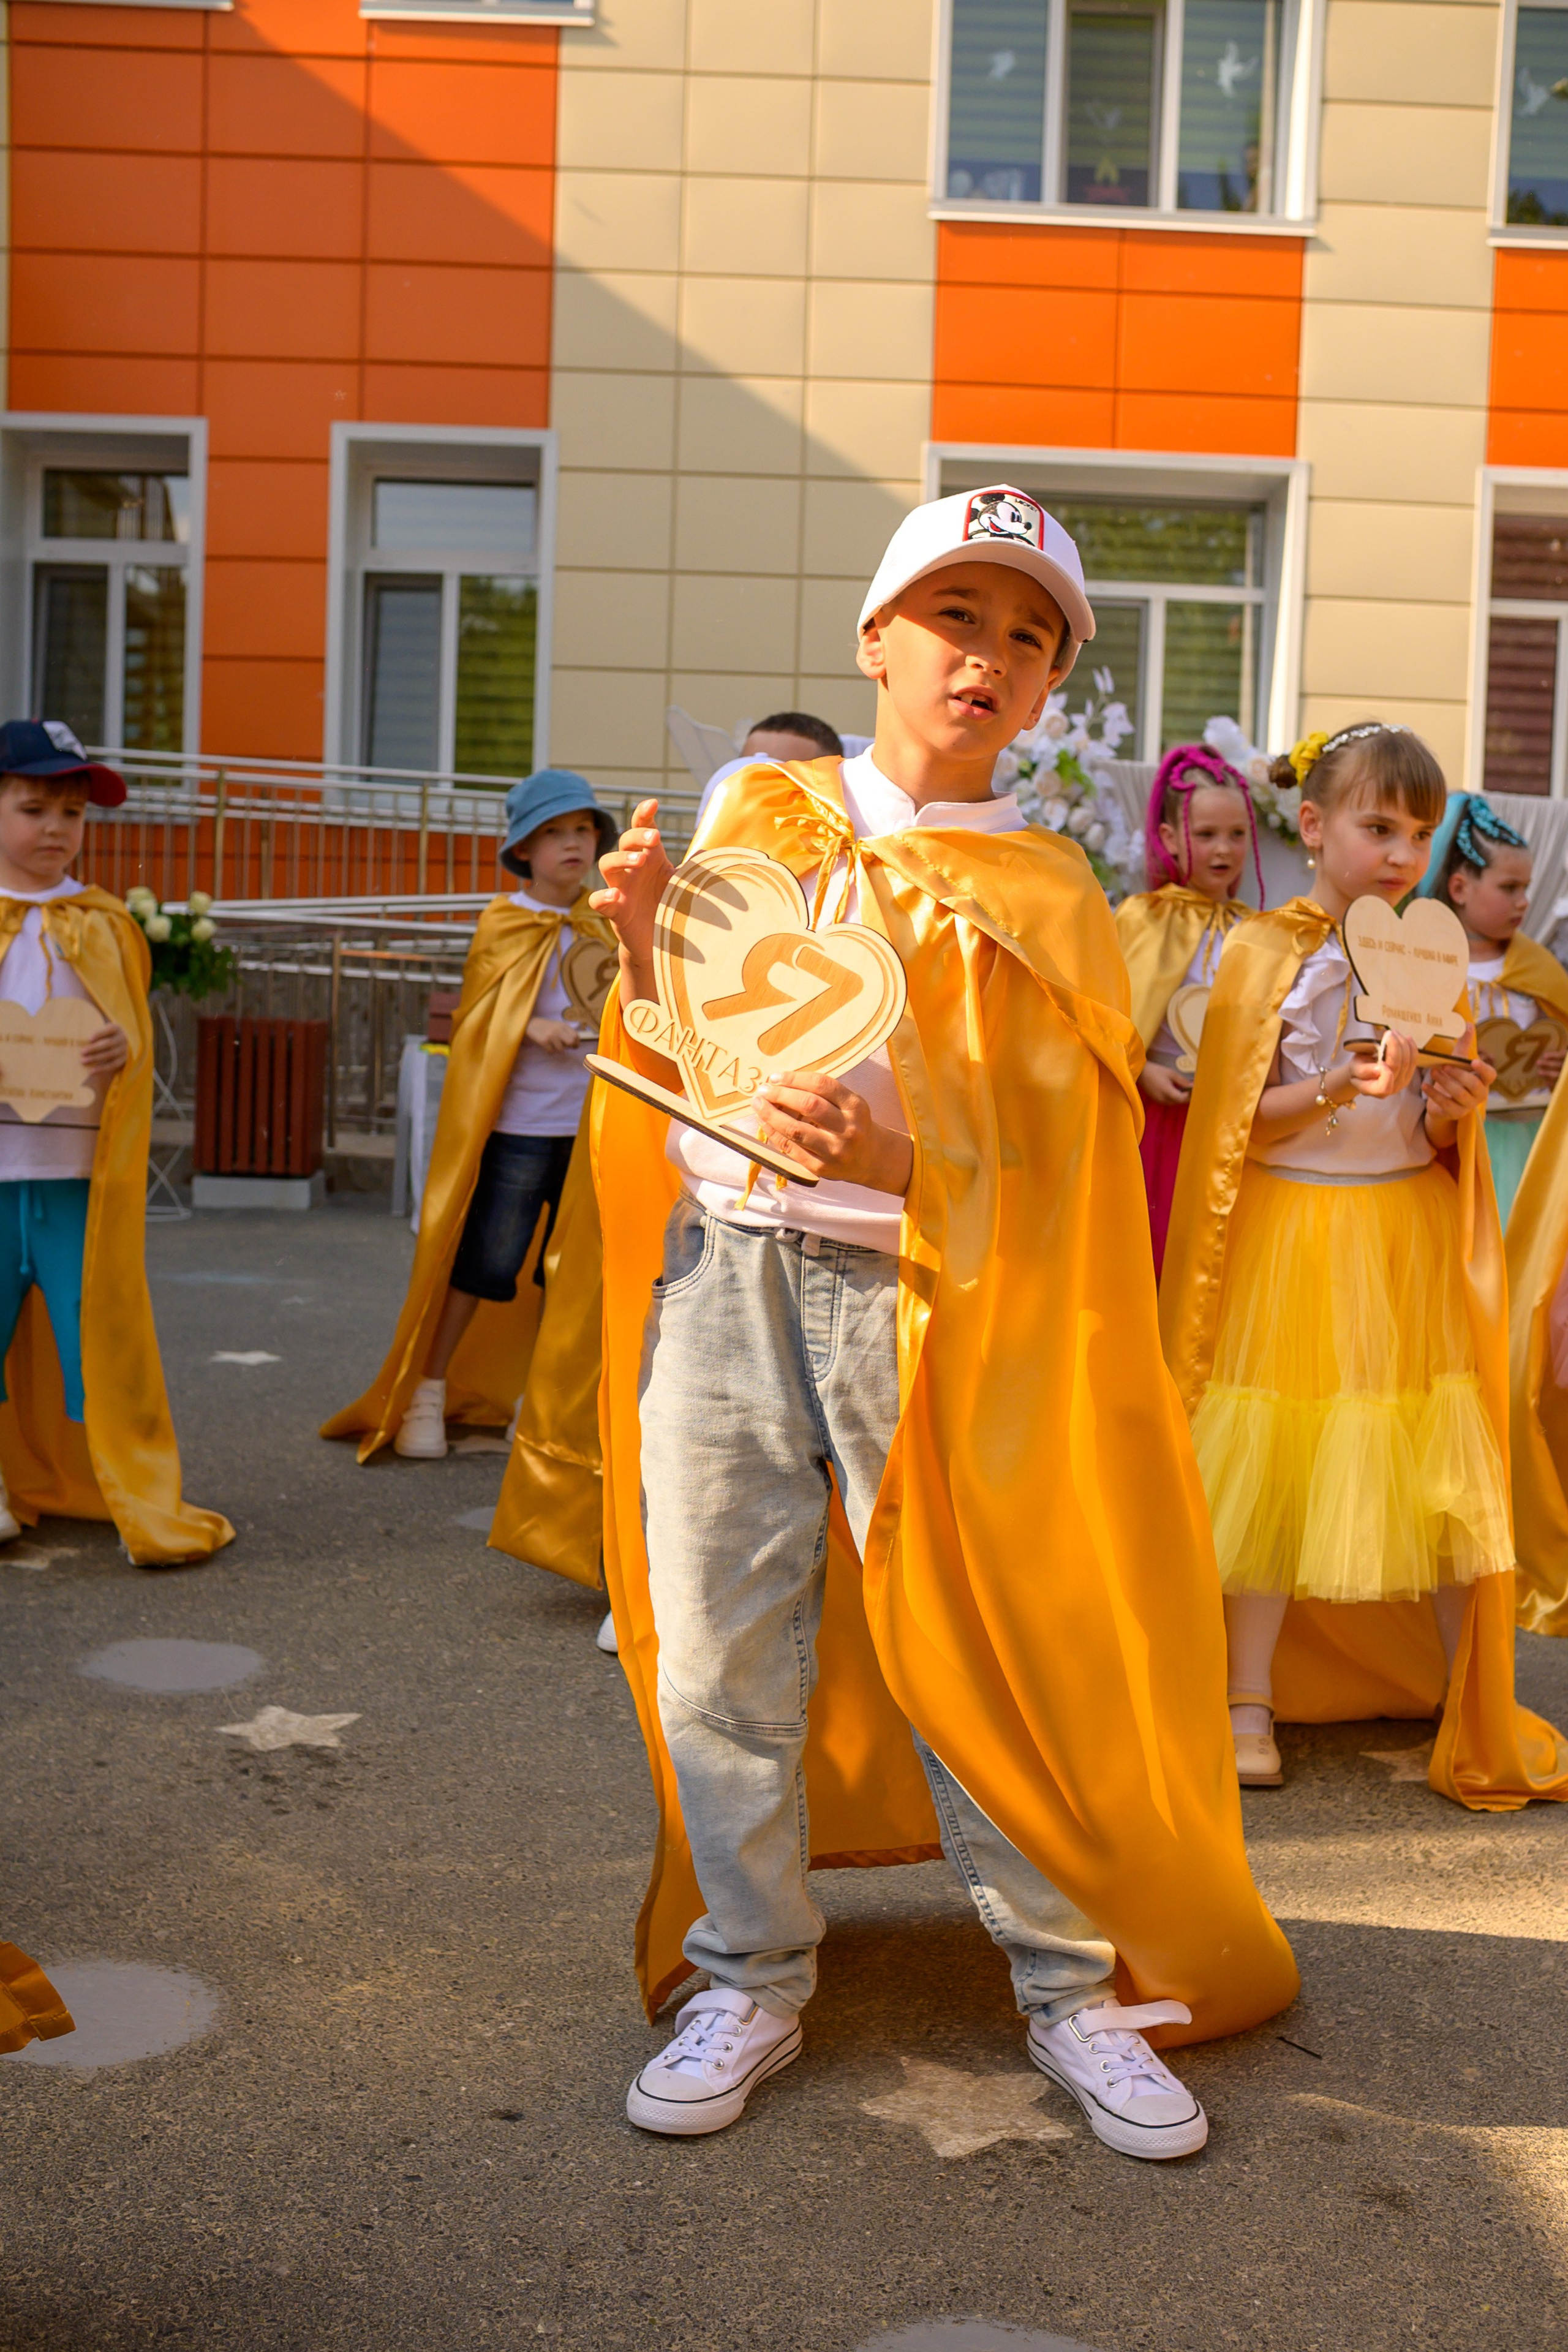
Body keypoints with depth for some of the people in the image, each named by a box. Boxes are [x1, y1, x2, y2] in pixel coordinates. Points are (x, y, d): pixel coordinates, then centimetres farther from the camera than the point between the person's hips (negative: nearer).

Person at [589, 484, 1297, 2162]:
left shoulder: (1039, 894, 5)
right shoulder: (756, 814, 11)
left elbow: (1027, 1160, -2)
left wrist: (890, 1155, -22)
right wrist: (646, 939, -3)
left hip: (922, 1301, -2)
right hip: (723, 1273, 2)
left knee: (980, 1652, 1)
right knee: (720, 1657, 5)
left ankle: (1074, 1989, 21)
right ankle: (750, 1983, 25)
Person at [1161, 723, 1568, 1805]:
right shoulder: (1266, 954, -2)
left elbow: (1439, 1146, 10)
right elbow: (1239, 1122, -7)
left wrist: (1450, 1107, -12)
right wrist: (1337, 1088, -22)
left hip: (1409, 1235, 3)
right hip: (1291, 1231, -3)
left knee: (1442, 1468, 1)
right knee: (1274, 1467, 0)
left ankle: (1476, 1706, 14)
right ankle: (1251, 1703, 12)